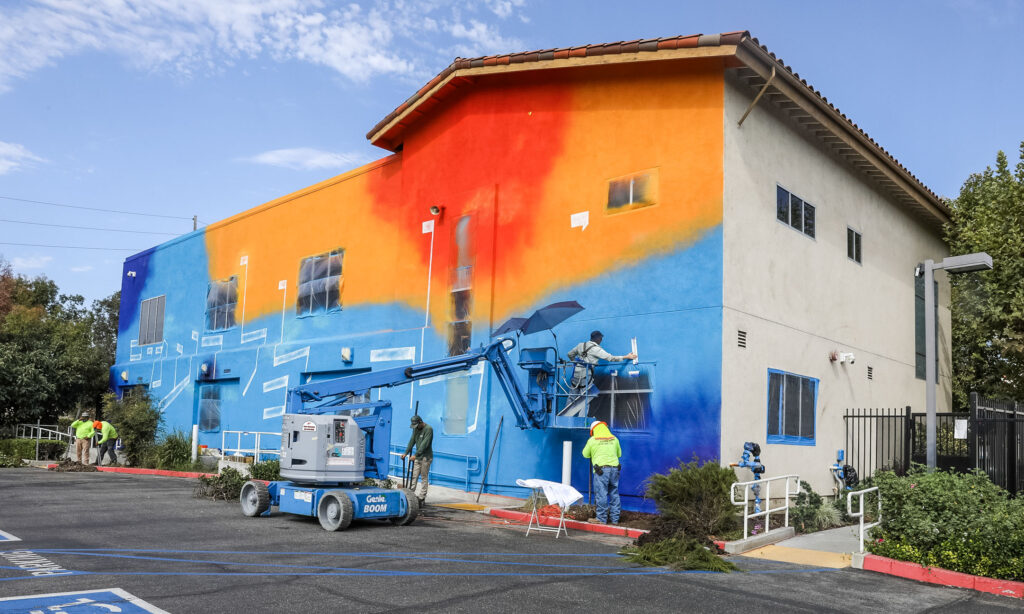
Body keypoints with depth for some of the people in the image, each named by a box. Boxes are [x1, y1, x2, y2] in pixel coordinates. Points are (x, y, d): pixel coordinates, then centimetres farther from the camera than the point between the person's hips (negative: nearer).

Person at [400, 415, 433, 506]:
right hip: (417, 457, 7)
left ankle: (422, 497, 1)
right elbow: (412, 441, 12)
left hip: (426, 457, -7)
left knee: (424, 477, -2)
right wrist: (406, 453, 4)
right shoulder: (416, 429, 11)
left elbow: (424, 444, -20)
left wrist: (415, 455, -23)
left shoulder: (428, 429, -14)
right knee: (414, 476, 3)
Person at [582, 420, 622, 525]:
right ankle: (615, 519, 17)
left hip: (601, 470, -4)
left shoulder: (592, 440, 1)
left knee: (601, 494, 1)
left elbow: (585, 454, 12)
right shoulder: (614, 439, 11)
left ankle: (602, 519, 4)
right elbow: (619, 454, 22)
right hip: (615, 468, 4)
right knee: (614, 494, 12)